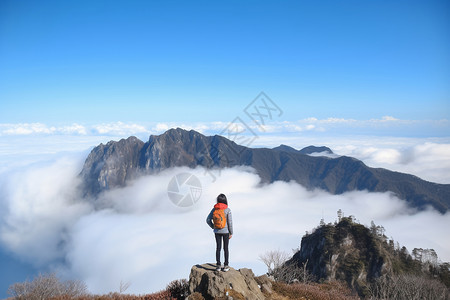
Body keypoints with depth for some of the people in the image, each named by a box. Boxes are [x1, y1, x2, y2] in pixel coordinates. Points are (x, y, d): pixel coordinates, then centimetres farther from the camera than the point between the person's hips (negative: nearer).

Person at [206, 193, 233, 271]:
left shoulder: (214, 209, -5)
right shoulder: (227, 210, -14)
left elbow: (208, 220, -2)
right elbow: (230, 222, -12)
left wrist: (213, 227, 11)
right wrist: (231, 233, -2)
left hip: (217, 231, 2)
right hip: (225, 231, -2)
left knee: (218, 248, 11)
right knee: (226, 248, 9)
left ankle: (218, 265, 16)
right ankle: (226, 266, 13)